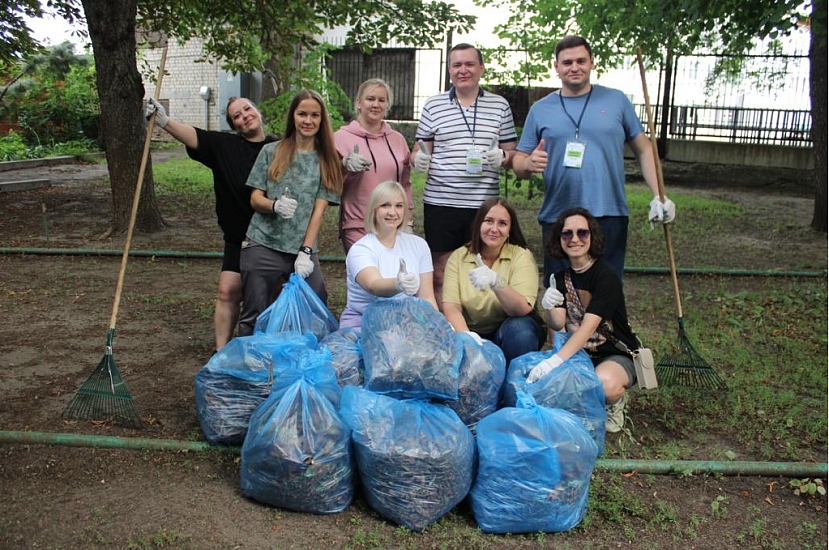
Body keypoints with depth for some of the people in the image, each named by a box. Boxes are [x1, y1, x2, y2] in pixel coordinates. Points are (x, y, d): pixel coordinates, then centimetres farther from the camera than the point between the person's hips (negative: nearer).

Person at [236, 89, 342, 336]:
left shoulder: (327, 160, 7)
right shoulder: (271, 152, 7)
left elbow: (319, 209, 0)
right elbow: (255, 199, 5)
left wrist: (306, 251, -10)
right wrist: (275, 205, -18)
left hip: (304, 249, 1)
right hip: (263, 245, 0)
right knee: (254, 318, 3)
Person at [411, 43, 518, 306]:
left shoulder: (500, 105, 11)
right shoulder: (433, 105, 9)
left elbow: (512, 154, 13)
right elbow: (419, 151, 12)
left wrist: (501, 157, -10)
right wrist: (419, 160, -11)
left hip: (484, 203, 0)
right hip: (440, 202, 0)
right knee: (440, 274, 5)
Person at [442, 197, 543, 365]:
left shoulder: (521, 256, -8)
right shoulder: (458, 257, -3)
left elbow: (523, 310, -22)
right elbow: (450, 306, -13)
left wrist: (496, 282, -42)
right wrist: (465, 334, -35)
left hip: (510, 332, 0)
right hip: (473, 333, 1)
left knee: (518, 328, -33)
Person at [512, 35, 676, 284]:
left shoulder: (616, 100, 8)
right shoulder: (540, 109, 9)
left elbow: (644, 150, 9)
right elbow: (518, 162, 9)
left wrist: (659, 197, -2)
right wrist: (529, 164, -16)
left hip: (610, 216, 0)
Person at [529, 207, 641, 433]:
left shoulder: (606, 275, -17)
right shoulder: (561, 278, 4)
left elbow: (589, 326, -29)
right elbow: (558, 324, -7)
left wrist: (556, 360, -41)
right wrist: (549, 308, -31)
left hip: (617, 355, -5)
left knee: (604, 383, -38)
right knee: (543, 377, -21)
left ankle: (615, 403, -1)